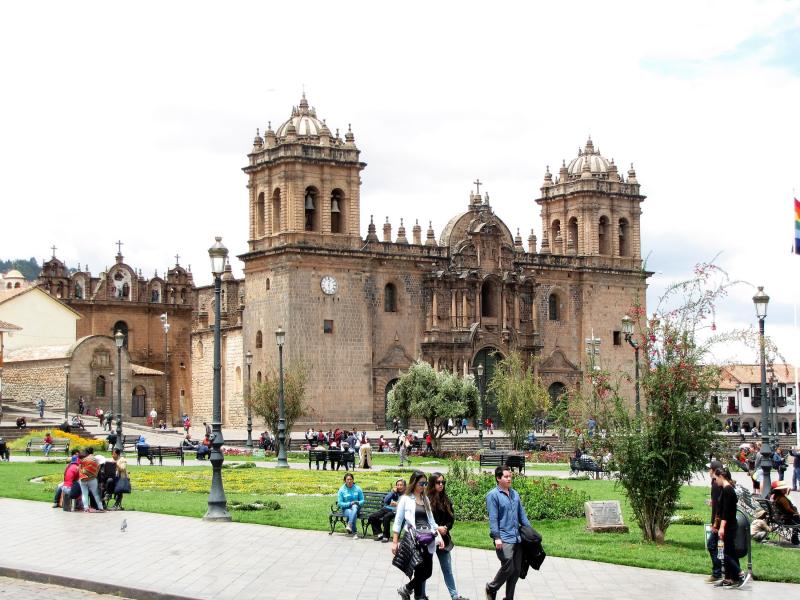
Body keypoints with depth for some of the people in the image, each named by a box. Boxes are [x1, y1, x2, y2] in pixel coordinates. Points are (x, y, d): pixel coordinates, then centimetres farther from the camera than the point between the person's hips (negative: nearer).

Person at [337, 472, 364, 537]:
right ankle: (354, 532, -37)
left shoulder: (357, 489, 5)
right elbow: (340, 503, -2)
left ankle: (349, 525, -53)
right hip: (346, 508, -1)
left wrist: (357, 503, -14)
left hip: (356, 507, 1)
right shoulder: (341, 490, 1)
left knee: (354, 506, -37)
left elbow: (362, 501, 9)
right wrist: (349, 503, -16)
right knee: (350, 513, -37)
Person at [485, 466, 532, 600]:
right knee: (508, 568, -12)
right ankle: (491, 588, 13)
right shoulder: (493, 495, -8)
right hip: (504, 539, -7)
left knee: (516, 570, 8)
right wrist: (497, 537, -19)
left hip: (517, 538, 7)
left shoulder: (514, 493, 14)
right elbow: (493, 518, -13)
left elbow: (522, 514, 19)